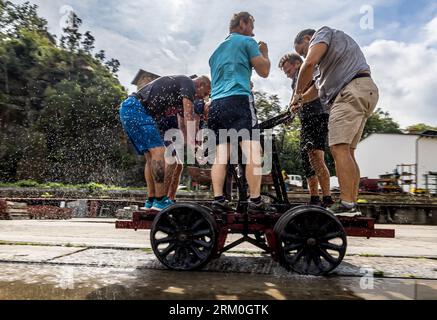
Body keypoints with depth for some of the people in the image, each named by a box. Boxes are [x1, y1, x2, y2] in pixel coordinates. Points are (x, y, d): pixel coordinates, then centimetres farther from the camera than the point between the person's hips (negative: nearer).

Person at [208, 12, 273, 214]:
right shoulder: (246, 41, 10)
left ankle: (218, 200, -7)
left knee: (221, 155, 1)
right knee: (253, 152, -12)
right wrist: (264, 52, 26)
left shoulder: (217, 49, 31)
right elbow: (264, 71, 9)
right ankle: (255, 202, -18)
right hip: (236, 101, -7)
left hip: (215, 105, 8)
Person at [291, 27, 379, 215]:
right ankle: (353, 204, 5)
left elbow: (310, 63, -14)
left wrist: (298, 93, -5)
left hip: (352, 91, -10)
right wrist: (303, 100, 23)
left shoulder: (322, 33, 6)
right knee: (347, 151, 6)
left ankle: (346, 204, -20)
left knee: (339, 148, -16)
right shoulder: (331, 48, 34)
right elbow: (321, 82, 31)